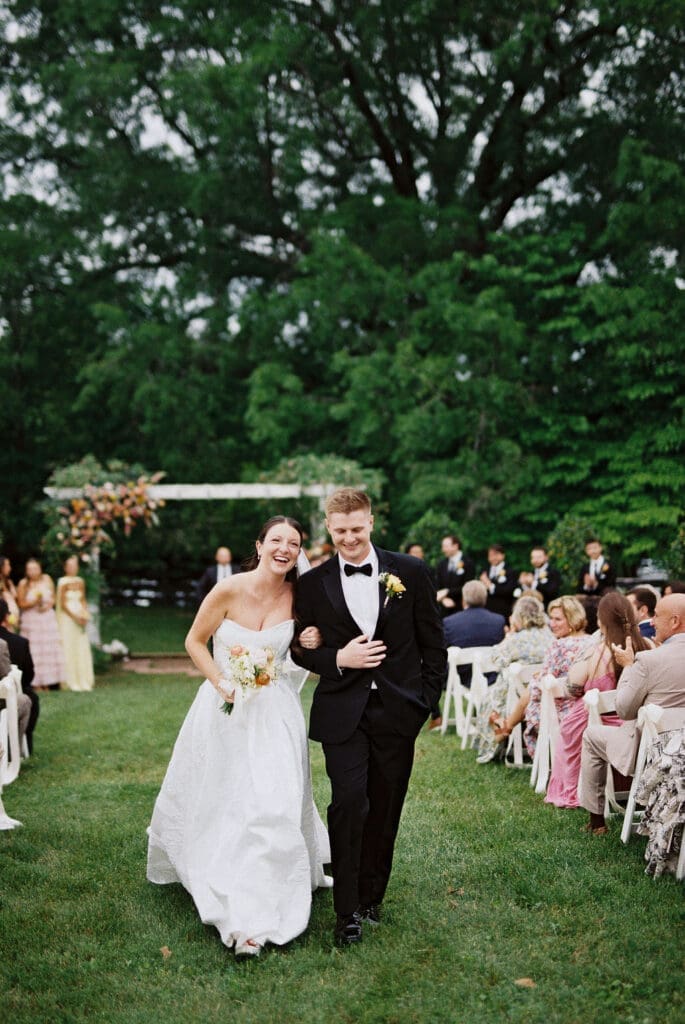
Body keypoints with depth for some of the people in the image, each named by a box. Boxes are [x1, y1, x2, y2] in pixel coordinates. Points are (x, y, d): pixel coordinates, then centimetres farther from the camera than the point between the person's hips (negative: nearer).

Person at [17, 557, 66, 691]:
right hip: (31, 620, -3)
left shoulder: (47, 579, 5)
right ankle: (36, 682, -5)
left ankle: (49, 682, 5)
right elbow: (21, 604, -3)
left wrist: (49, 604, -6)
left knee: (50, 648, -1)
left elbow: (53, 597, 14)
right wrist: (33, 602, -18)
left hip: (48, 617, 3)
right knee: (34, 650, -7)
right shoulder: (23, 584, -4)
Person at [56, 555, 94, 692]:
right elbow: (62, 604, -8)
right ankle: (72, 682, -1)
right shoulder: (63, 582, -6)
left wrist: (84, 615, -2)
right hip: (67, 618, -5)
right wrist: (75, 616, -12)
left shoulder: (80, 581, 10)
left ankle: (83, 681, 8)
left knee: (82, 649, 3)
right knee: (69, 648, -4)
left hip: (80, 618, 5)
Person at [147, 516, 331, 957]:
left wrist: (310, 644, -13)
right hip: (226, 707, -1)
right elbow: (195, 641, -4)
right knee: (219, 803, 11)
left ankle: (255, 914, 3)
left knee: (273, 801, -7)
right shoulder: (229, 590, -15)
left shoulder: (298, 595, -6)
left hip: (274, 711, 1)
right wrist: (221, 683, -16)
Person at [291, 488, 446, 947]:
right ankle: (348, 910, 0)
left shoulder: (410, 573, 0)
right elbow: (301, 650, 7)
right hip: (343, 713, -1)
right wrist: (338, 659, -12)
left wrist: (429, 699, 1)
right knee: (349, 802, -12)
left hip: (398, 710, 1)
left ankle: (372, 895, 29)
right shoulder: (313, 584, 1)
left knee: (385, 807, 10)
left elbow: (434, 642, 5)